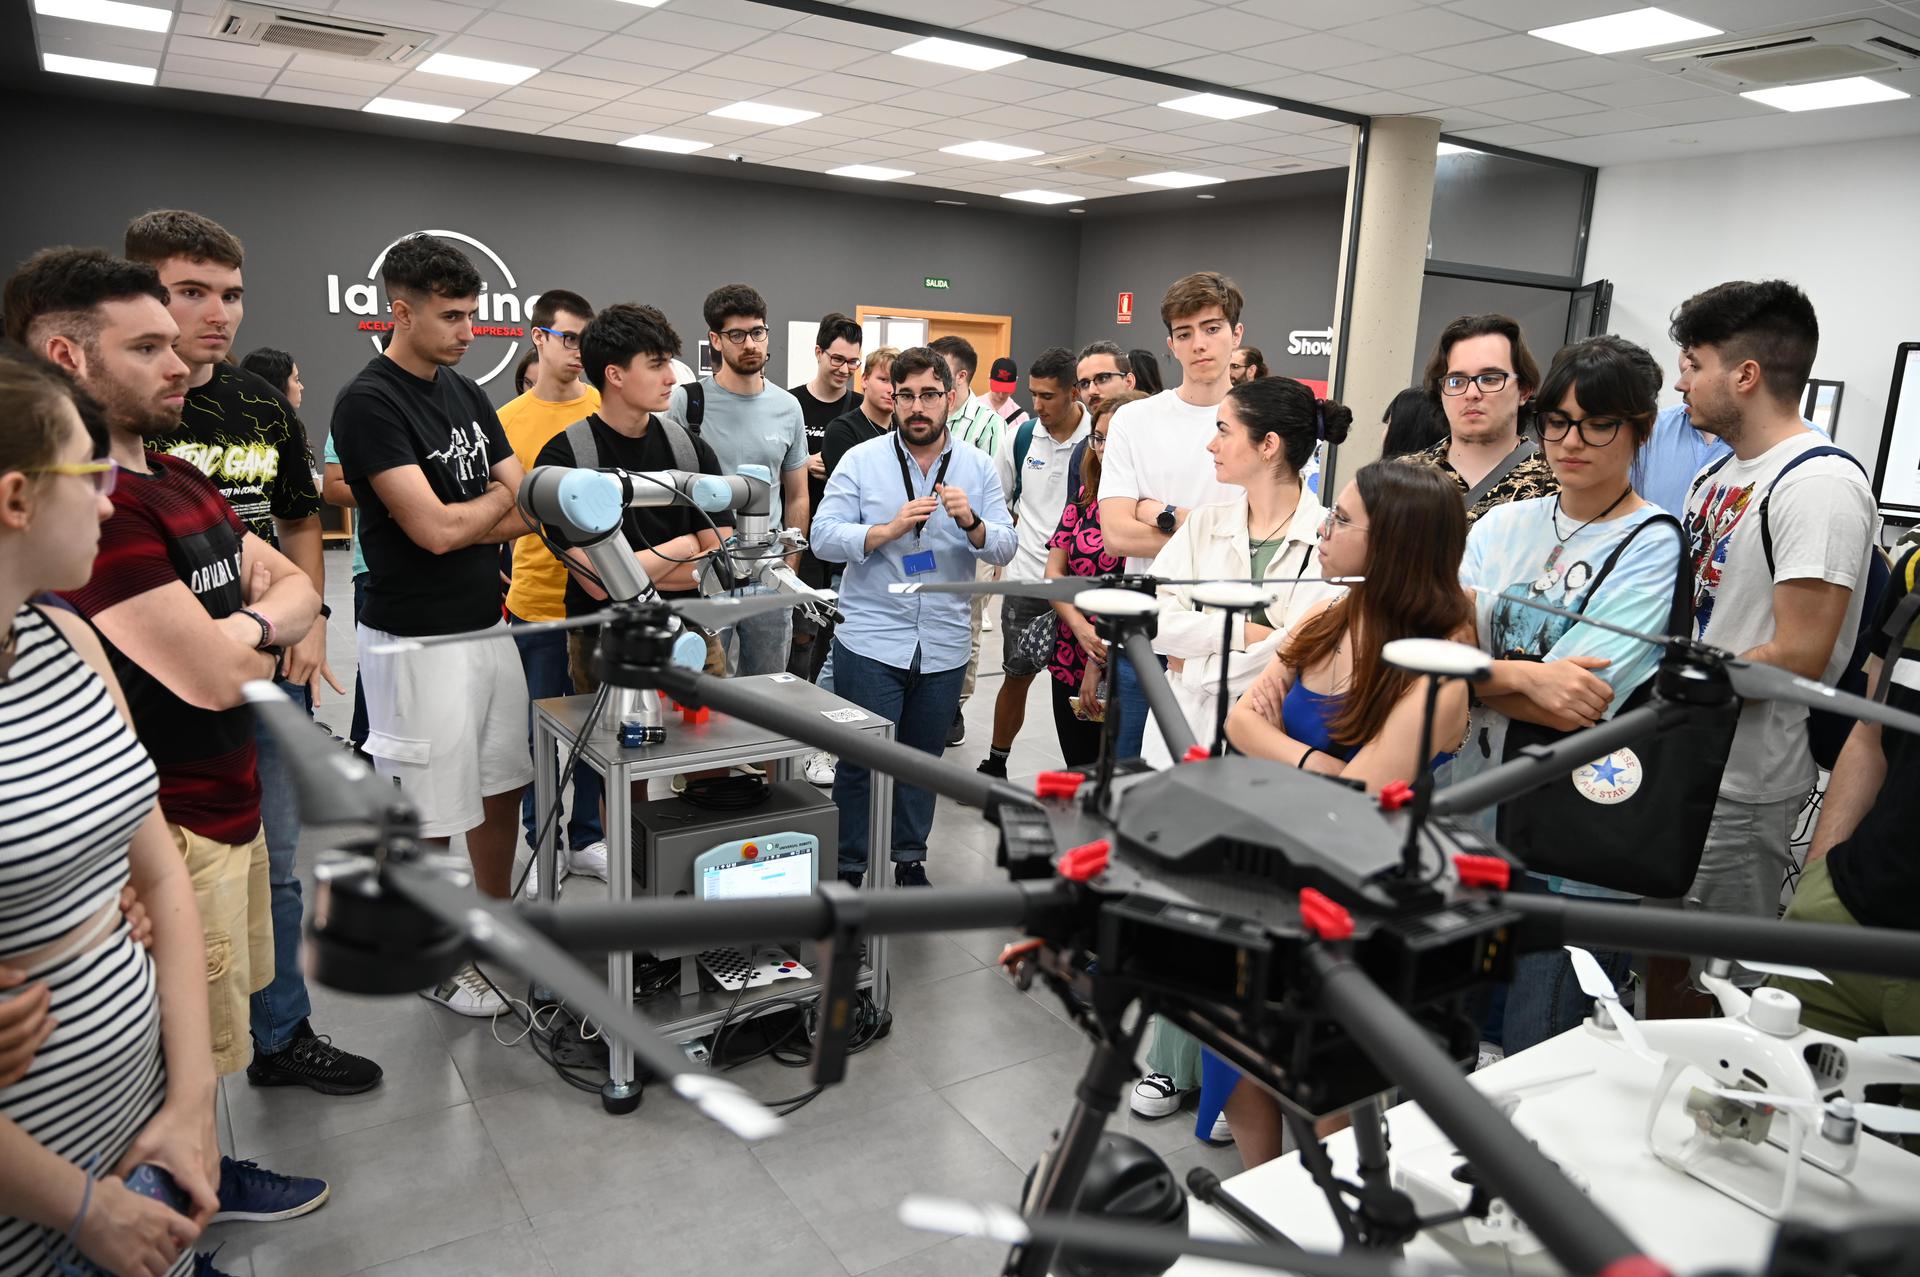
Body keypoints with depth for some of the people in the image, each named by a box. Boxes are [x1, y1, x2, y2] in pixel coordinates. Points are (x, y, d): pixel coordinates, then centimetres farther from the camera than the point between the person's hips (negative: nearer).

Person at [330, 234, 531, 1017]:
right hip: (419, 639, -7)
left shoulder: (466, 394, 9)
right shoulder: (369, 402, -15)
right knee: (429, 815, 7)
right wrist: (501, 498, -5)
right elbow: (436, 527, -22)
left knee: (501, 788, 19)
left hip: (489, 626, 8)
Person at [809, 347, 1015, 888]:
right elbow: (825, 536, -9)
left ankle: (910, 857, 34)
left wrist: (971, 522, -20)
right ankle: (849, 867, 19)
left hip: (944, 645, 3)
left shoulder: (978, 466, 5)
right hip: (870, 642, -3)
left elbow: (1004, 547, 0)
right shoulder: (860, 461, -2)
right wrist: (892, 527, -22)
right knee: (861, 761, 2)